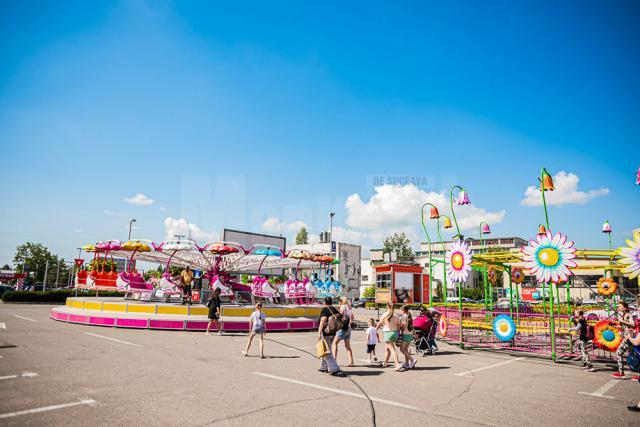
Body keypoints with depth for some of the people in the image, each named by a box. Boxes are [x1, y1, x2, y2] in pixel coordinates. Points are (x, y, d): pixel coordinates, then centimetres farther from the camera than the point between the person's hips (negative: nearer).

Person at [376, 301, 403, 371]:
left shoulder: (385, 314, -9)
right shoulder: (396, 315, 0)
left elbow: (380, 323, 3)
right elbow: (398, 325, 4)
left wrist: (376, 328, 21)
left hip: (388, 333, -5)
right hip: (395, 332, 5)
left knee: (392, 349, -5)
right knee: (387, 348, 21)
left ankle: (398, 365, -14)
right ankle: (385, 363, 33)